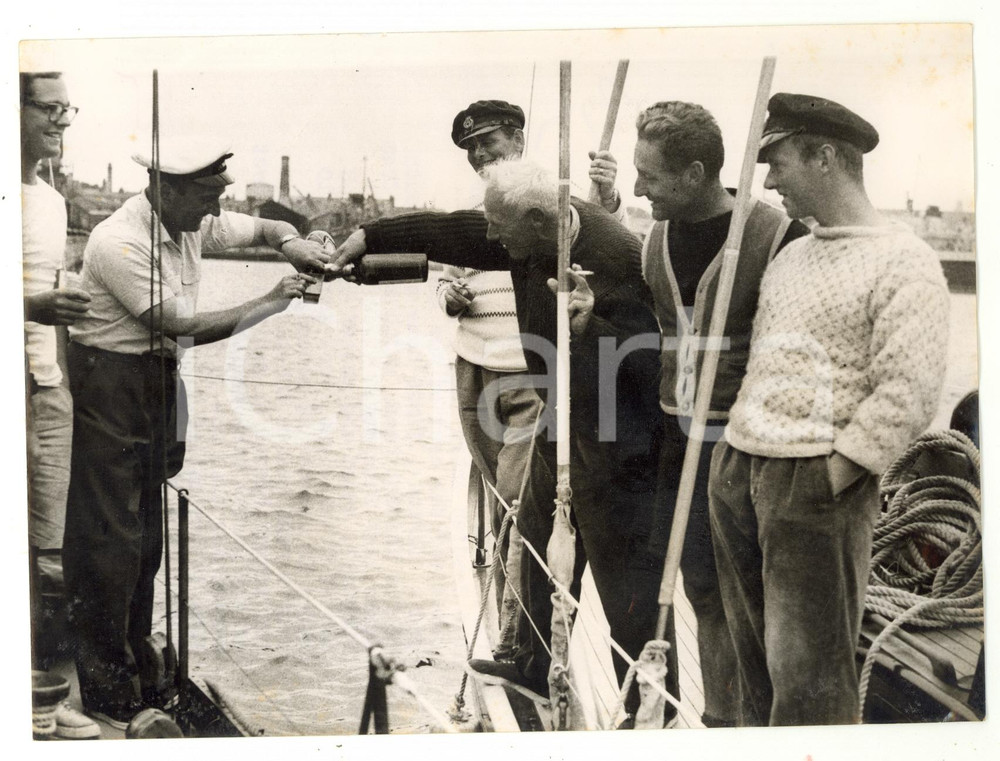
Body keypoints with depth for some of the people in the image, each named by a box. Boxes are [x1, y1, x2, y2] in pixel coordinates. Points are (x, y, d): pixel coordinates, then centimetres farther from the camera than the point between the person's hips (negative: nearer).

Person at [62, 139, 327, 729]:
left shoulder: (193, 225, 3)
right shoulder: (120, 243, -23)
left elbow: (264, 227, 18)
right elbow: (187, 327, -24)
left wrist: (292, 242, -6)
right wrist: (268, 304, -17)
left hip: (158, 382, 9)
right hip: (109, 386, -9)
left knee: (147, 532, 15)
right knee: (110, 536, -4)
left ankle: (136, 667, 28)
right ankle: (106, 694, 6)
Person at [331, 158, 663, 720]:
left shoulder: (620, 259, -28)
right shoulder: (533, 237, -4)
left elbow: (648, 360, -26)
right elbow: (448, 231, 9)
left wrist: (593, 327, -41)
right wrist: (370, 237, 14)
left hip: (610, 443, -9)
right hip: (558, 423, 9)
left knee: (618, 574, -3)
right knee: (539, 543, 23)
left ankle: (643, 703, 11)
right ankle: (535, 663, 43)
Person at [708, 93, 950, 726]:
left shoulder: (903, 262, -8)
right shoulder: (791, 255, 17)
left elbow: (908, 395, -15)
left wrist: (831, 477, -15)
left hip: (815, 484, -7)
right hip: (736, 469, 8)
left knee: (808, 676, -4)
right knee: (754, 656, 15)